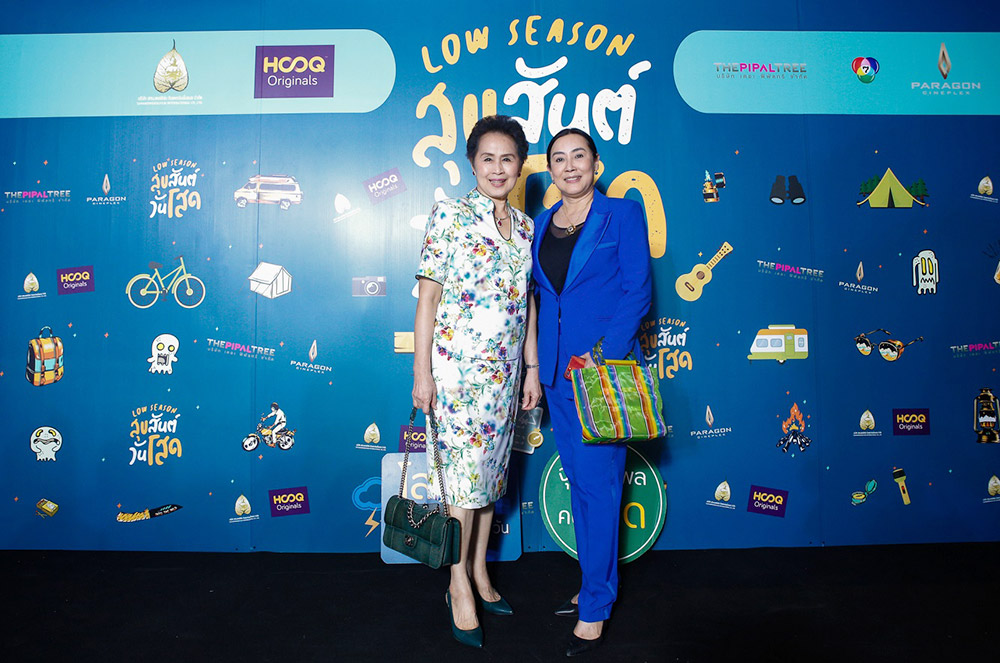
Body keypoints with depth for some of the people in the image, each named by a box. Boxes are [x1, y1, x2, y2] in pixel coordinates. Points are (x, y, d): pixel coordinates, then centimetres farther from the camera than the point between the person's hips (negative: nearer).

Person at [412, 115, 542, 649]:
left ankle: (480, 572, 28)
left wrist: (532, 369, 11)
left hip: (504, 370, 5)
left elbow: (528, 303, 13)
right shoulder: (449, 217, -5)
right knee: (462, 473, -3)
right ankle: (460, 585, 13)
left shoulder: (526, 227, 10)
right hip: (456, 366, -5)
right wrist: (421, 371, -11)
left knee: (490, 470, 13)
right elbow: (428, 296, -7)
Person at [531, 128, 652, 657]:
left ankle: (595, 609, 9)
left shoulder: (623, 214, -2)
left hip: (604, 366, -6)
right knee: (578, 480, 14)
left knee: (598, 483, -4)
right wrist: (539, 364, 8)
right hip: (556, 369, 6)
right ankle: (596, 583, 29)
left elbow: (637, 290, -8)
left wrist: (606, 356, -18)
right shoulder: (541, 224, 13)